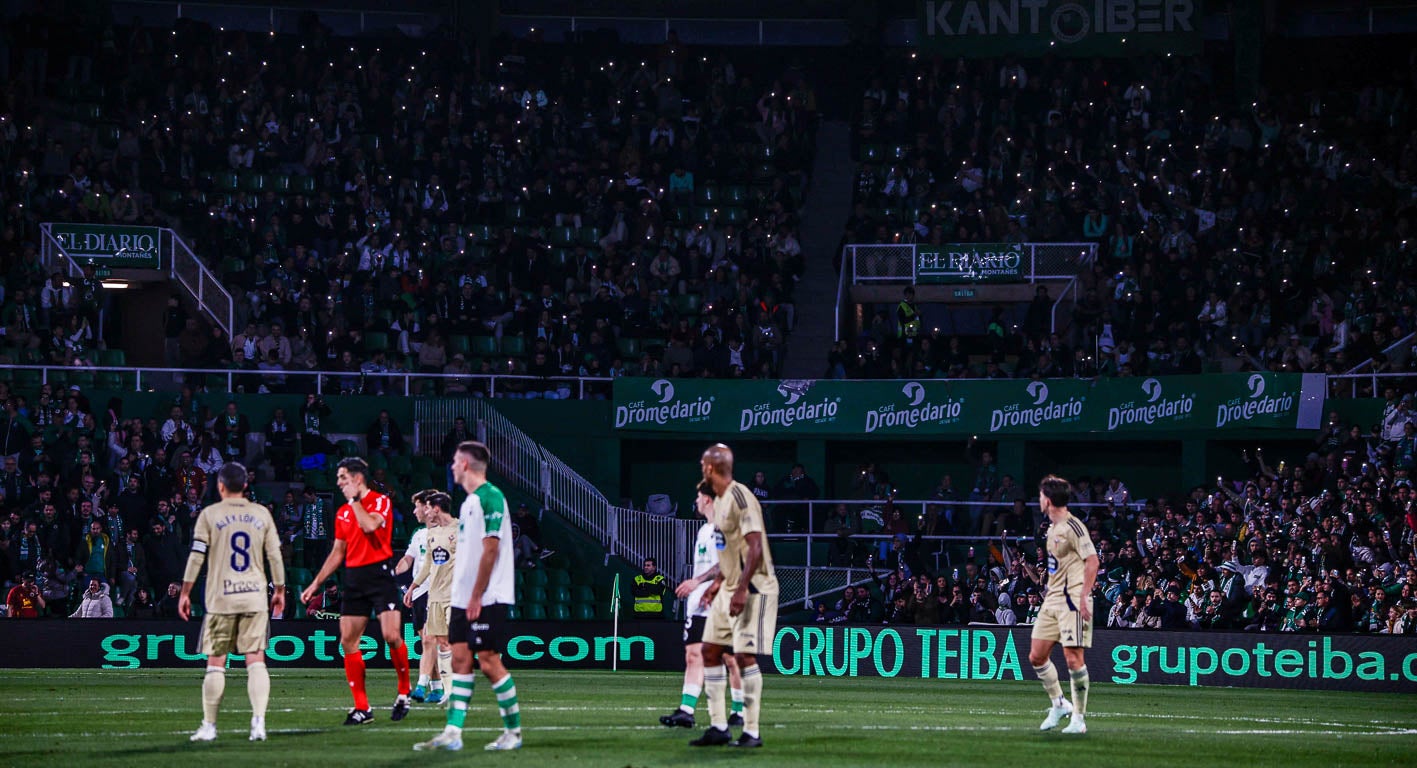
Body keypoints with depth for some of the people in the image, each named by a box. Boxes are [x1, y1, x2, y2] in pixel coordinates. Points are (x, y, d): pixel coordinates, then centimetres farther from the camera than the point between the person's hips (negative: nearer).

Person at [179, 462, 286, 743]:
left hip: (221, 598, -2)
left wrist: (185, 593, 3)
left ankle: (209, 726, 7)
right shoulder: (262, 514, 7)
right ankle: (259, 722, -12)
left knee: (215, 664, 4)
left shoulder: (210, 514, 0)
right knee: (256, 661, 0)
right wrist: (279, 591, 18)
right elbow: (275, 556, 8)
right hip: (255, 598, 2)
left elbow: (196, 556, -2)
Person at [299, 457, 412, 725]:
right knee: (348, 641, 0)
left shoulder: (380, 501, -4)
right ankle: (362, 707, 3)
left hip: (380, 572, -7)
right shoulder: (343, 512, 16)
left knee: (391, 635, -15)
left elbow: (370, 525, -25)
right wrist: (316, 583, 20)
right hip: (354, 577, 7)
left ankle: (404, 693, 6)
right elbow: (337, 552, 23)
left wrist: (354, 499, -11)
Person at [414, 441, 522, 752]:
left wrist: (476, 597, -18)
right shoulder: (469, 502, 16)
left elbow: (490, 551, -18)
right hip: (464, 597, 9)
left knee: (489, 661, -6)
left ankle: (514, 731, 4)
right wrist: (460, 594, 16)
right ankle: (452, 733, 3)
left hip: (487, 598, -9)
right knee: (461, 659, 4)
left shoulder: (490, 498, -14)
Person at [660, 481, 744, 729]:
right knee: (693, 655, -1)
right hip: (698, 605, 9)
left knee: (730, 658, -2)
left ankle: (739, 711, 6)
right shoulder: (703, 530, 21)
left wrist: (697, 581, -23)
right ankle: (686, 711, -8)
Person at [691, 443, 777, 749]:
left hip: (752, 588, -10)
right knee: (710, 651, 8)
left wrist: (742, 589, -26)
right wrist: (719, 581, 21)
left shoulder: (740, 497, -17)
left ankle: (752, 732, -6)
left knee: (745, 654, -11)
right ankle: (718, 727, 13)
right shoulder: (718, 501, 13)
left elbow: (755, 547, -22)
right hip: (729, 587, 10)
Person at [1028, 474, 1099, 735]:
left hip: (1072, 600, -9)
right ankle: (1058, 704, 21)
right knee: (1036, 656, 6)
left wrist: (1084, 596, -22)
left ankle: (1079, 718, -3)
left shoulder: (1072, 526, -11)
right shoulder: (1052, 529, 17)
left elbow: (1092, 560, -17)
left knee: (1073, 657, -10)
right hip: (1052, 600, 9)